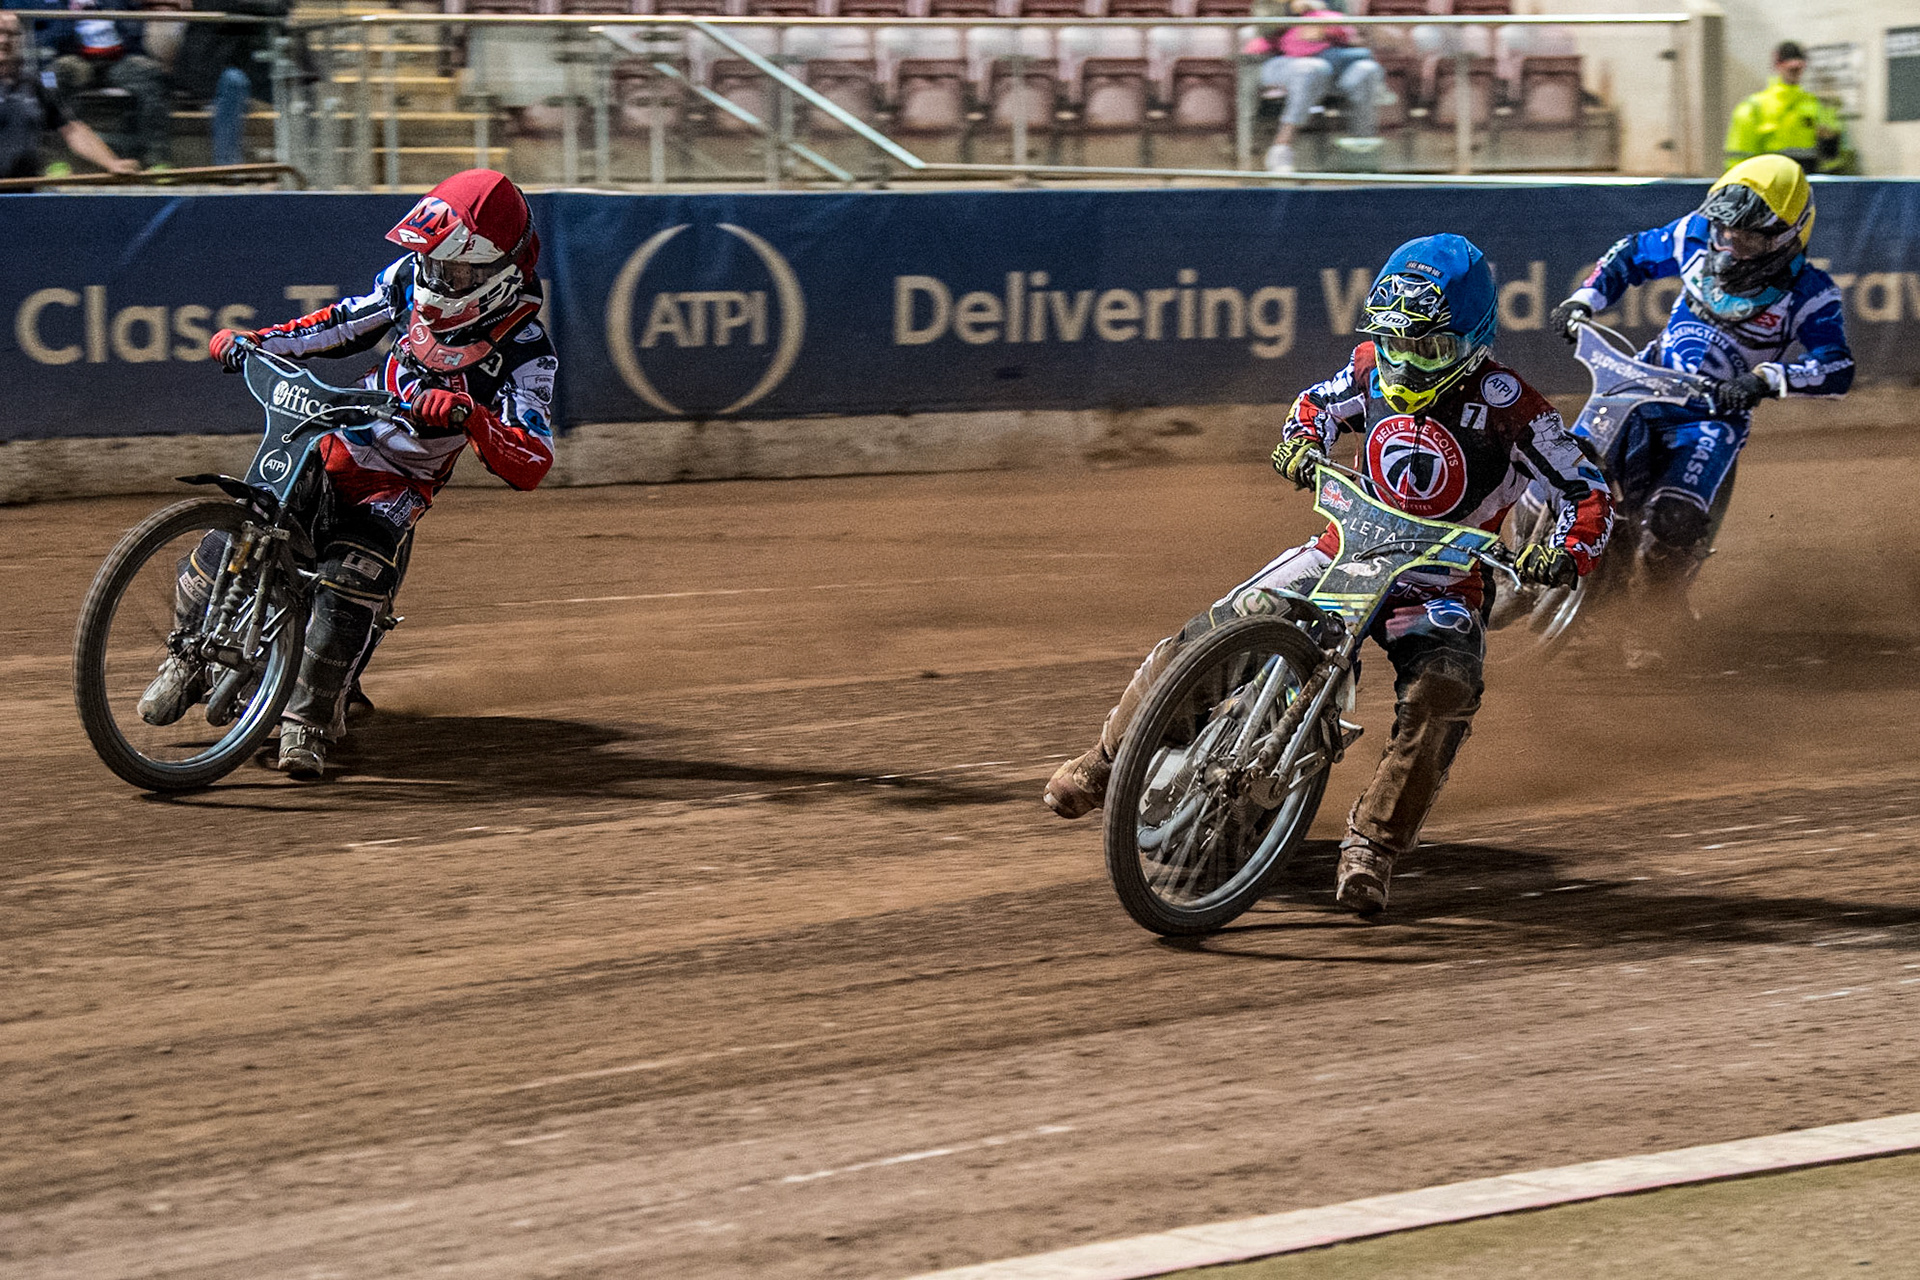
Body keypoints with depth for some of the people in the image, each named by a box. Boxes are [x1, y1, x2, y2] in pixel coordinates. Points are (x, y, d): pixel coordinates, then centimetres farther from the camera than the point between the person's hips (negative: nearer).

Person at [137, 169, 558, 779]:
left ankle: (310, 721, -20)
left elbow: (530, 465, -27)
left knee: (350, 585, -32)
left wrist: (468, 415, -44)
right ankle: (189, 660, 19)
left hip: (398, 485, -4)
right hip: (335, 443, 4)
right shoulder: (413, 278, -2)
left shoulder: (525, 352, -17)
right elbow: (350, 321, 15)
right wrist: (254, 340, 5)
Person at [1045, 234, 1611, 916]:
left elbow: (1589, 493, -12)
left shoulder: (1509, 406, -17)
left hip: (1445, 584, -4)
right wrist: (1301, 439, -5)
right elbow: (1318, 402, 18)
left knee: (1443, 695, -35)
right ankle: (1108, 758, 15)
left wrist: (1565, 556, -31)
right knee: (1203, 640, -7)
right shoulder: (1376, 367, -3)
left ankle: (1371, 846, -24)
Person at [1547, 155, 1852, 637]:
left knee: (1673, 521, -27)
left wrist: (1766, 379, -39)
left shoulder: (1807, 292, -14)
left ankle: (1650, 627, -5)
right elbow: (1633, 254, 13)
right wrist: (1584, 299, -1)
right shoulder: (1698, 236, -4)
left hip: (1715, 415, -4)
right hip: (1644, 385, 4)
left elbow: (1837, 368, -24)